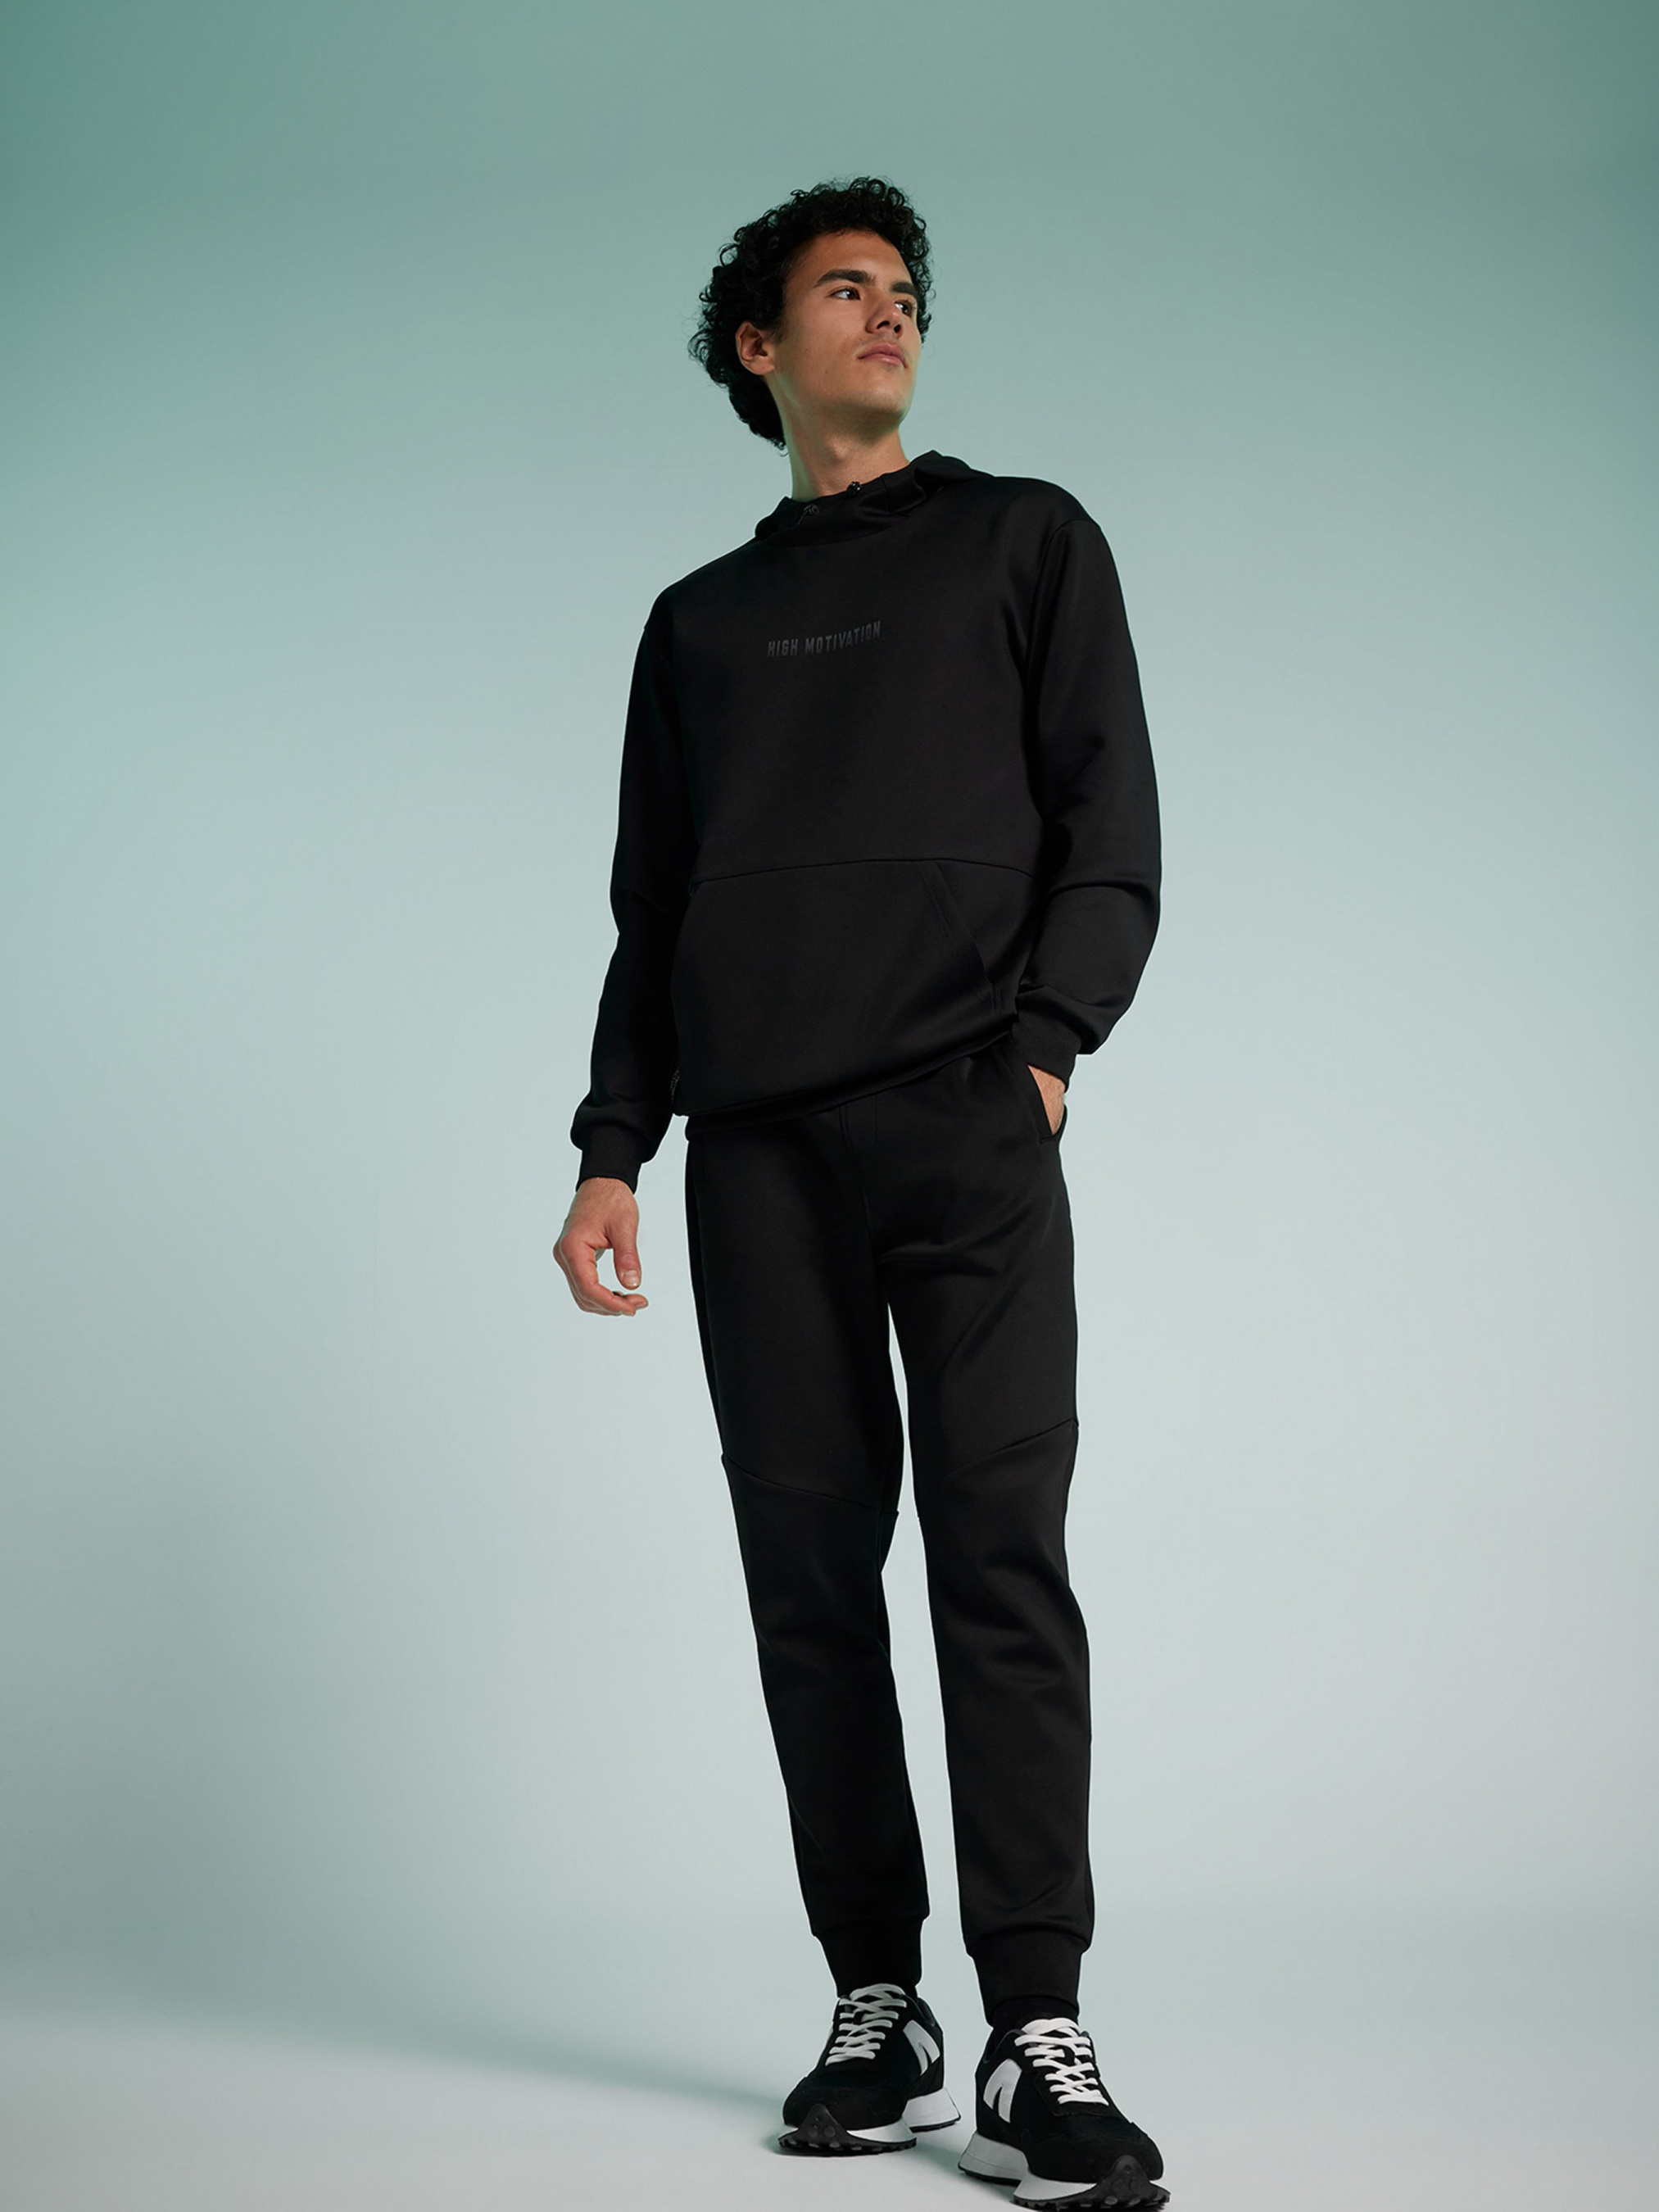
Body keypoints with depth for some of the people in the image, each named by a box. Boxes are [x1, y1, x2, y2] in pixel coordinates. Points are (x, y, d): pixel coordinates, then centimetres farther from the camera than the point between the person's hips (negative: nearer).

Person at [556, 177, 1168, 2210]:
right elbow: (647, 920, 20)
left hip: (964, 1124, -3)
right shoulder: (699, 624, 23)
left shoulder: (1025, 544, 15)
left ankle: (1036, 2045, -12)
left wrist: (1043, 1048, -11)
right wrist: (614, 1152, 8)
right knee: (810, 1568, 1)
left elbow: (1111, 840, 5)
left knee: (1002, 1553, -13)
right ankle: (875, 2010, 8)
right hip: (757, 1146, 3)